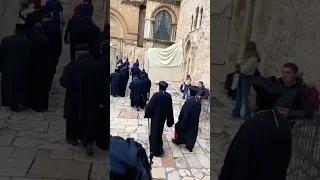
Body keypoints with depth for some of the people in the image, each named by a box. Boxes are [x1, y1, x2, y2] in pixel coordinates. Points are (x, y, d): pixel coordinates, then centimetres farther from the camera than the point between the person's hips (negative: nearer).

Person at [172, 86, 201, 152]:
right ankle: (190, 146, 23)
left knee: (181, 128, 19)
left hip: (187, 119, -5)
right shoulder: (198, 100, -6)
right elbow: (199, 111, 6)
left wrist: (180, 117, -7)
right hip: (195, 120, 6)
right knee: (192, 132, 16)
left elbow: (184, 111, -21)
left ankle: (177, 140, 39)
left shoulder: (189, 101, -28)